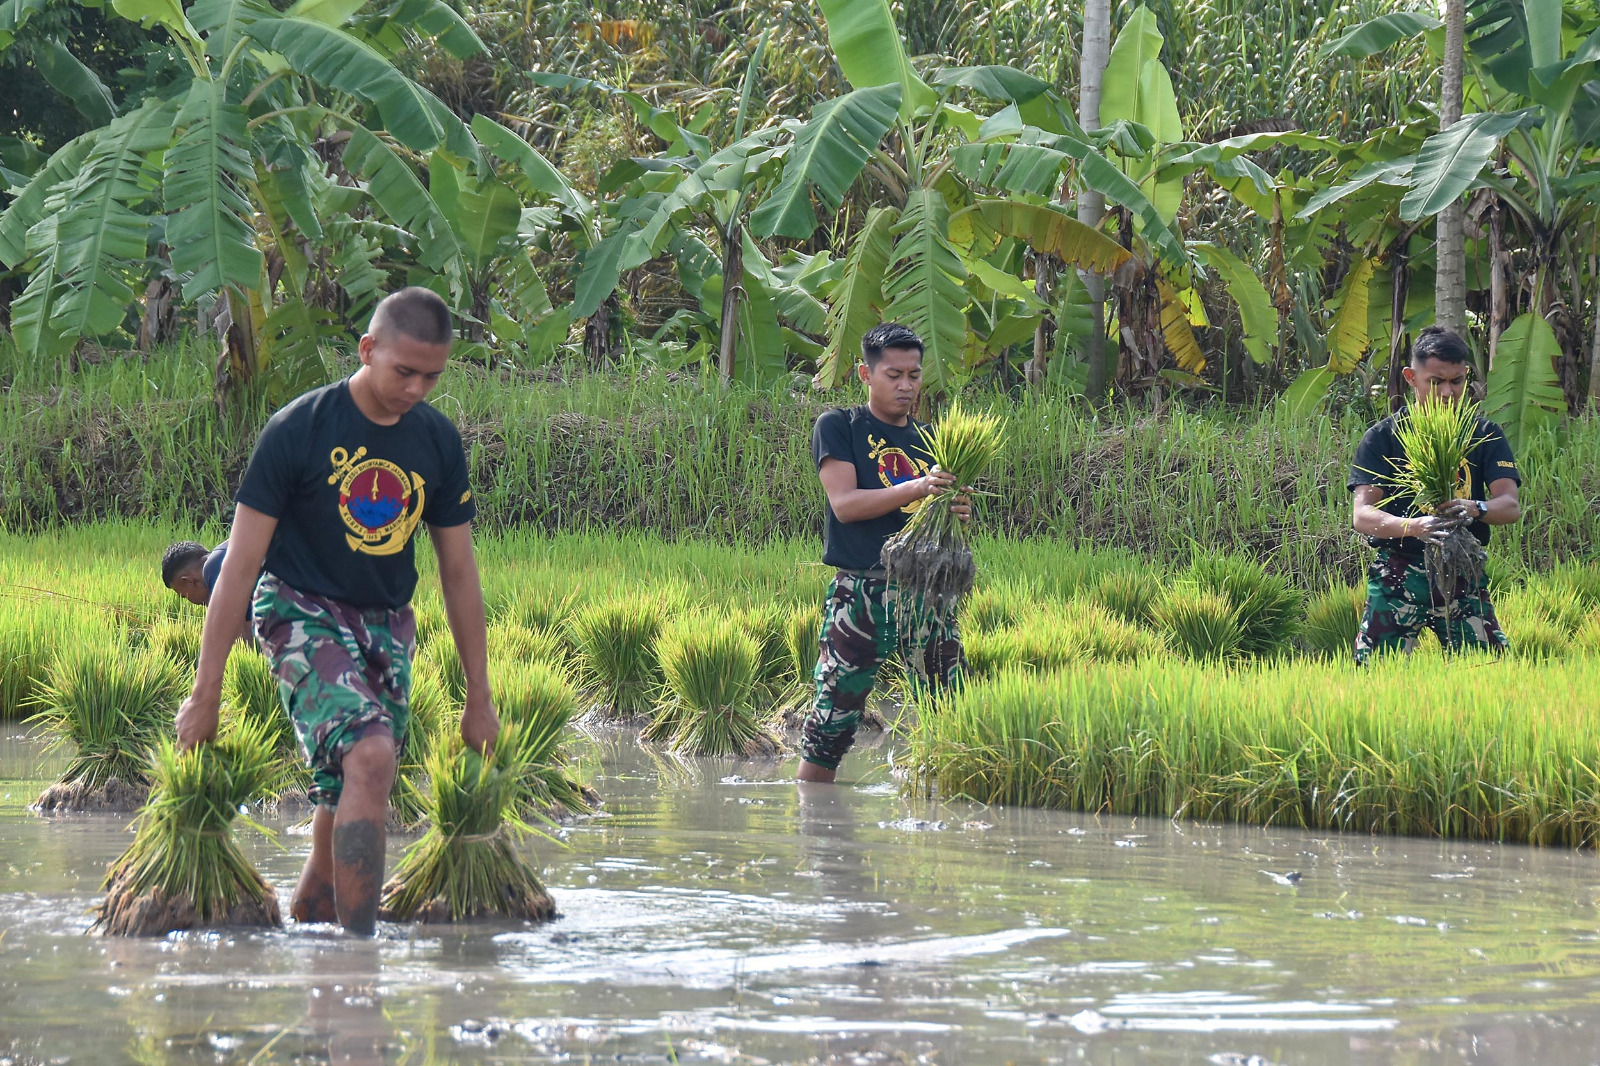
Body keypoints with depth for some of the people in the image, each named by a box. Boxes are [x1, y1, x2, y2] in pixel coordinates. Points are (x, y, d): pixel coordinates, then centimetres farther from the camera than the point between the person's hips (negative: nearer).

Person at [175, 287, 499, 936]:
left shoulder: (438, 443, 1)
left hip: (387, 623, 5)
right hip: (303, 613, -5)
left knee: (348, 798, 2)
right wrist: (205, 694, -12)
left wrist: (479, 699, 11)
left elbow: (459, 572, 9)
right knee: (371, 753, -26)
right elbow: (240, 564, -12)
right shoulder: (297, 431, -14)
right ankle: (359, 946, -25)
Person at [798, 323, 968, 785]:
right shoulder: (838, 427, 4)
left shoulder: (928, 440, 17)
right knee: (834, 716, -6)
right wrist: (915, 489, -20)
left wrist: (955, 514, -8)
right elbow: (845, 503, -8)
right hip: (862, 588, -4)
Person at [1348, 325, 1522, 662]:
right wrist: (1414, 526, -31)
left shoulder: (1484, 435, 7)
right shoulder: (1383, 438, 1)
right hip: (1399, 572, -1)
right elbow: (1362, 515, -10)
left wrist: (1475, 509, -29)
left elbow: (1511, 505, -5)